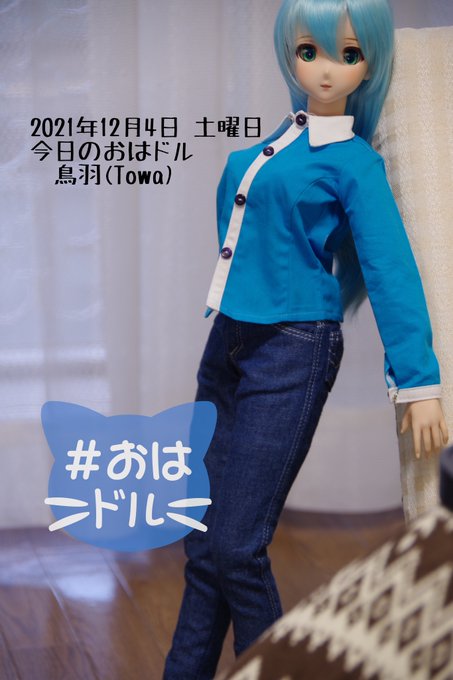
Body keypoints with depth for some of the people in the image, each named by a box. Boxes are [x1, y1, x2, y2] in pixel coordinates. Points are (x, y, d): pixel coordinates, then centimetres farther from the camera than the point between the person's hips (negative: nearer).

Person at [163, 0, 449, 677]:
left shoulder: (353, 162, -7)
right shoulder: (268, 147, 11)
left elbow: (391, 271, -13)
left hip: (292, 354, -7)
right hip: (227, 344, 7)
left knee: (235, 547, -9)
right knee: (202, 542, 9)